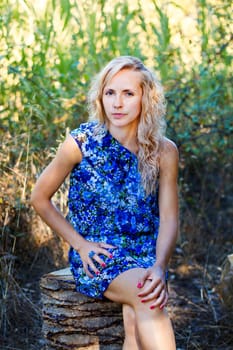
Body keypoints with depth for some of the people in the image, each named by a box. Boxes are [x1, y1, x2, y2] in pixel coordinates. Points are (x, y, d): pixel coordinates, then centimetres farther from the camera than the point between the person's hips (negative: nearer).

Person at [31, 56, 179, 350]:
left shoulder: (163, 151, 0)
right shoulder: (81, 142, -5)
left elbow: (168, 219, -3)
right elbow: (40, 197, 3)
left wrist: (160, 267, -23)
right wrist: (80, 244, -6)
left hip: (147, 256, 2)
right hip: (96, 257, -2)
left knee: (136, 319, -30)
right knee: (147, 297, -33)